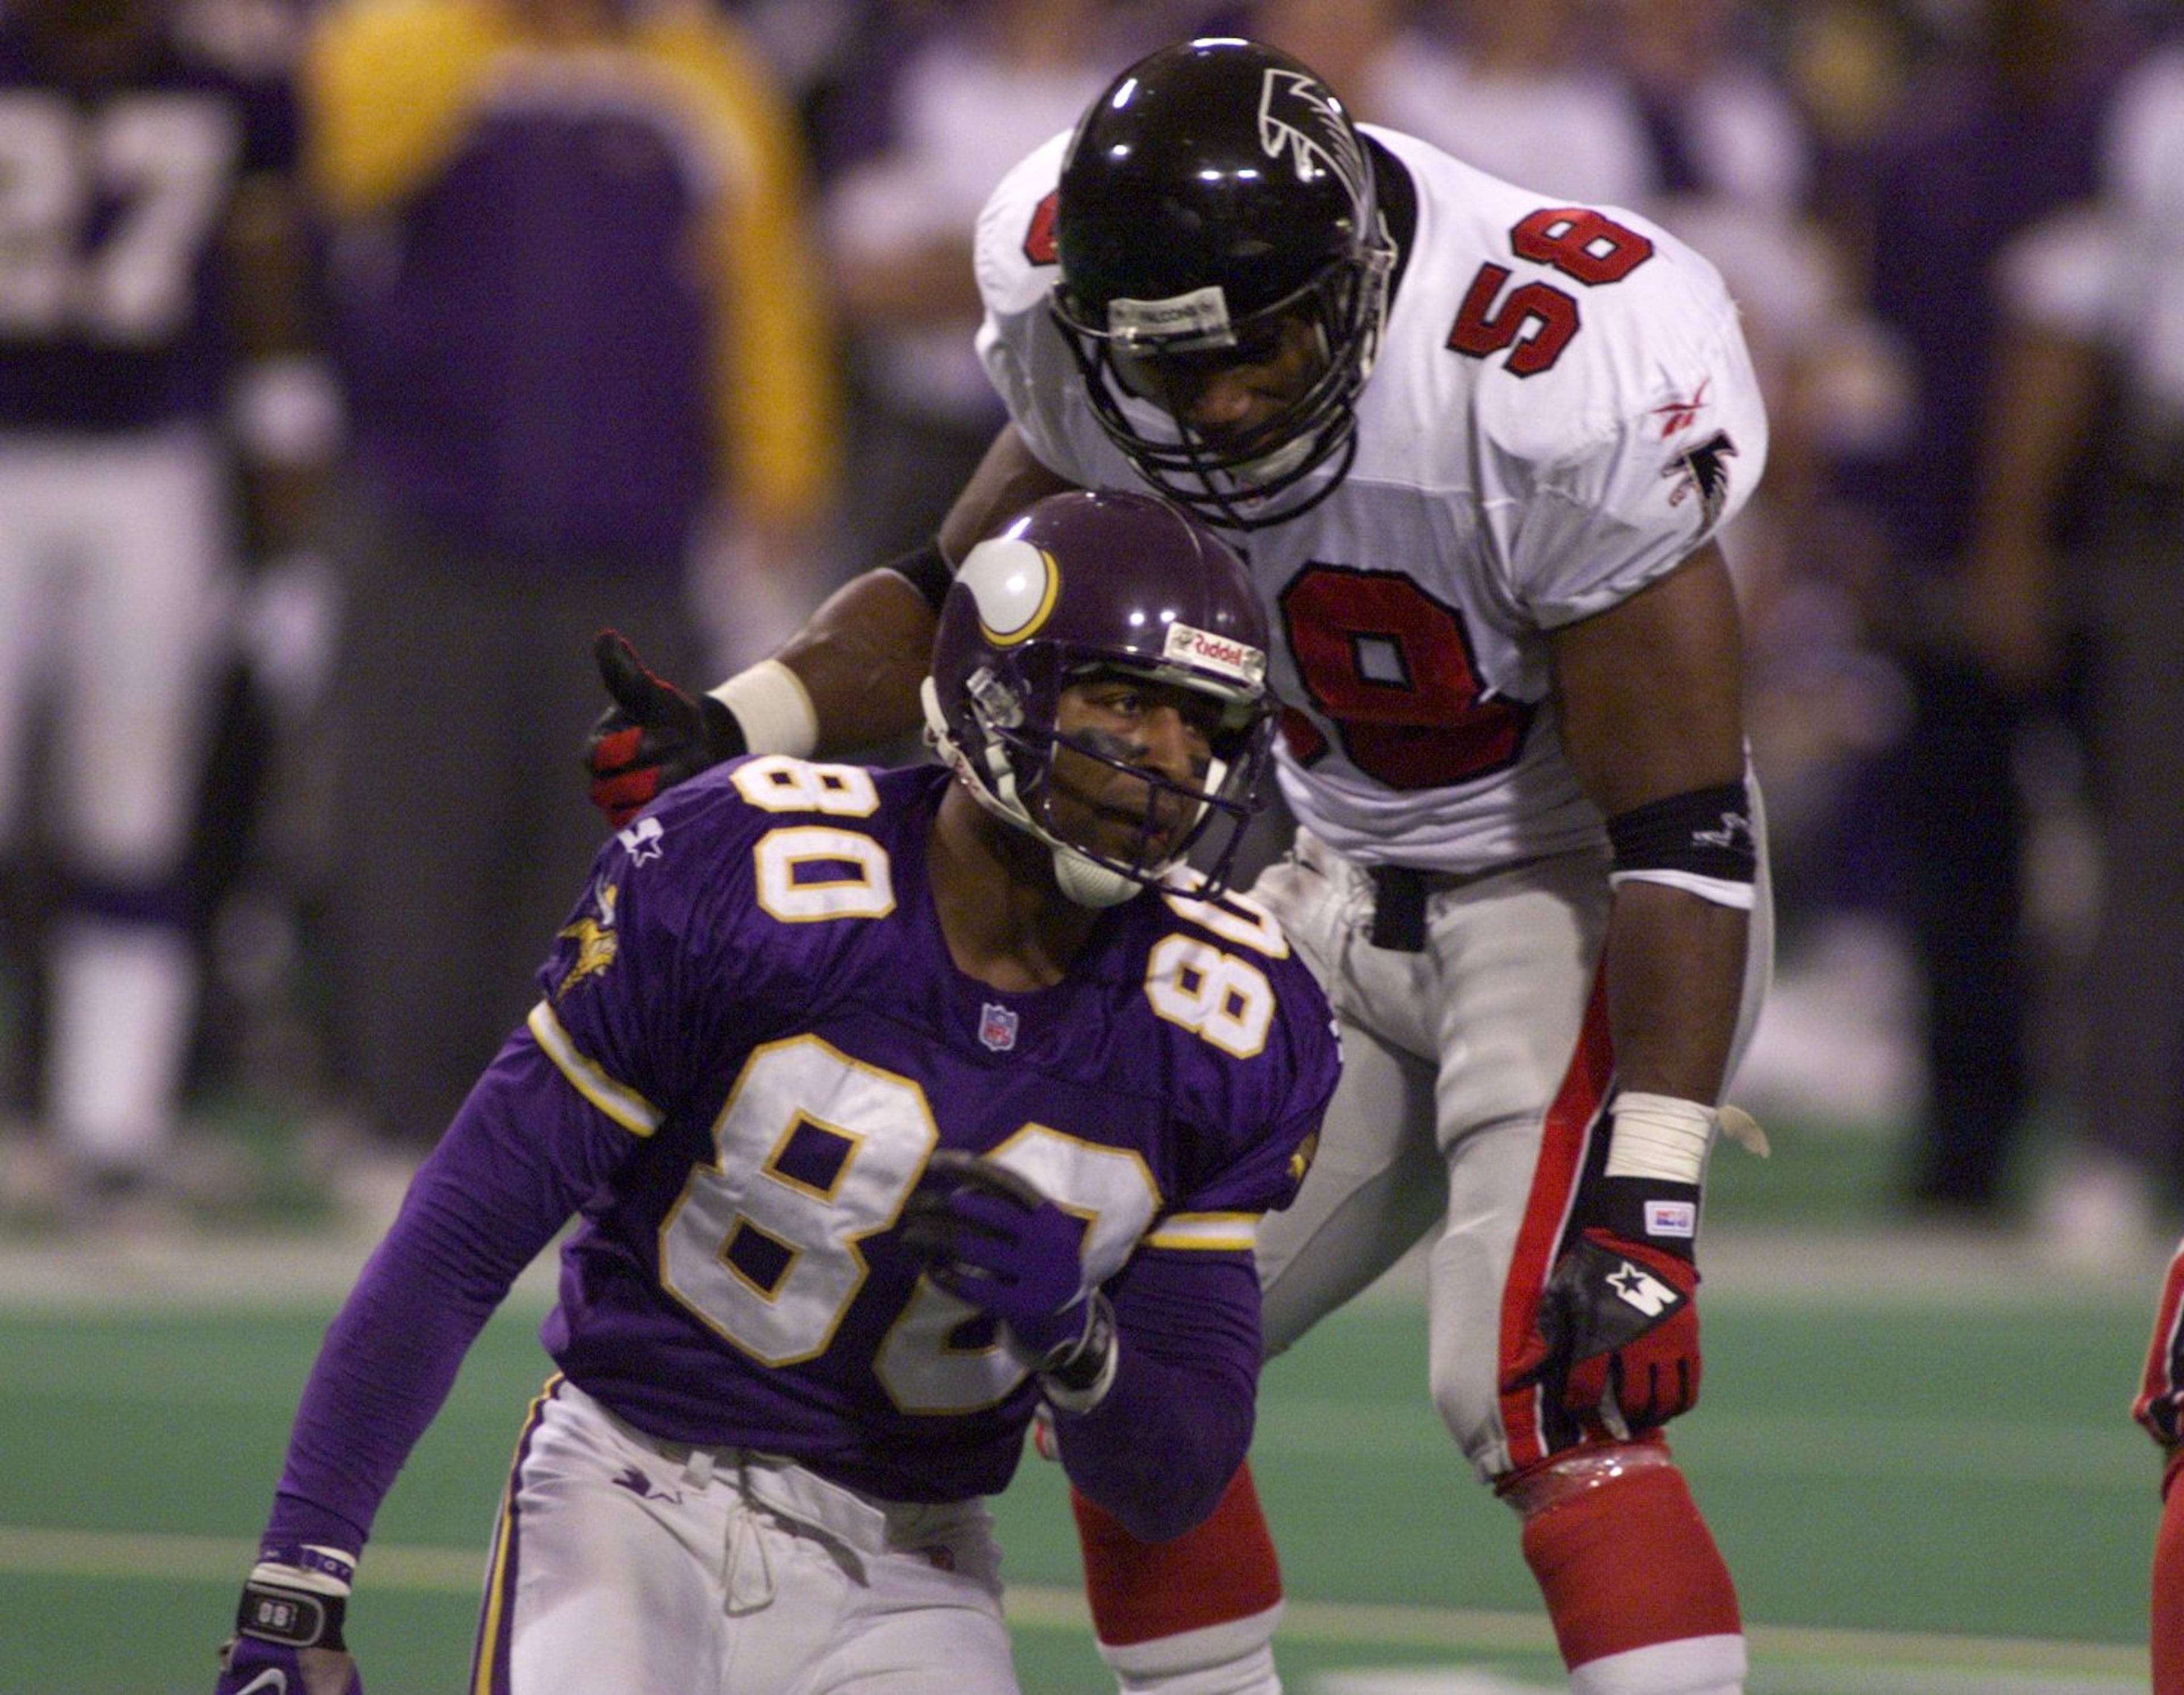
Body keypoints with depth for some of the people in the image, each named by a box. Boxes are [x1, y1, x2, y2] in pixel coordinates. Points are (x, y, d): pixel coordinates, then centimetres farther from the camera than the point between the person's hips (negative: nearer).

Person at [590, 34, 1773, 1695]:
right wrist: (735, 733, -11)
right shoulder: (1101, 325, -11)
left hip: (1581, 906, -7)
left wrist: (1648, 1196, -29)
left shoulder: (1562, 377, -30)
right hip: (1345, 898, 7)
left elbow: (1681, 833, -26)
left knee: (1537, 1393, -23)